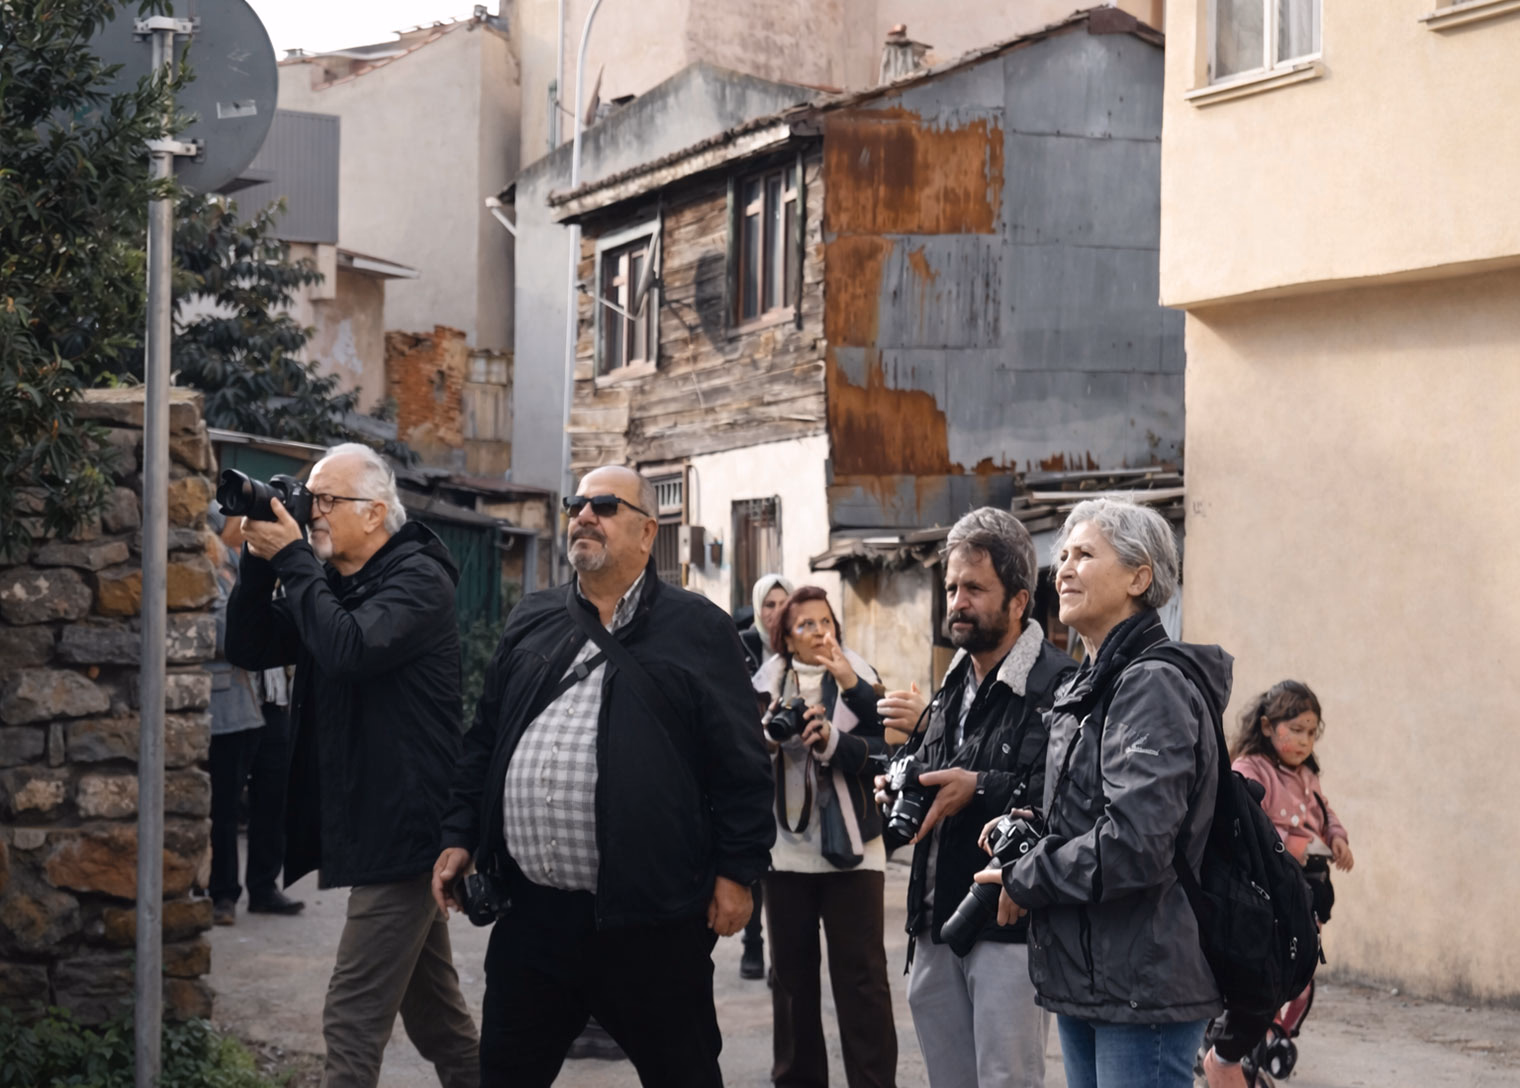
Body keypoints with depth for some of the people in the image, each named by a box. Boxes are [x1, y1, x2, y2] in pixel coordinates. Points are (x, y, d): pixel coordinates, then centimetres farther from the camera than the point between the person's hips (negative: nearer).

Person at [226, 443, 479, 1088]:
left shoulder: (418, 578, -11)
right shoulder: (330, 582, 14)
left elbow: (350, 649, -27)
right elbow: (248, 648, 11)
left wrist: (292, 560, -19)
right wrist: (260, 562, -2)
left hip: (401, 833, -9)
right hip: (372, 830, 9)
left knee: (354, 1020, -11)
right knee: (433, 1008, 17)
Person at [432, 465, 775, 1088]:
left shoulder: (695, 629, 0)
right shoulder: (531, 622, 15)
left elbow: (740, 763, -3)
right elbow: (483, 742, 19)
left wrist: (736, 872, -7)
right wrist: (460, 838, 11)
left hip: (648, 918, -4)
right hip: (529, 911, 5)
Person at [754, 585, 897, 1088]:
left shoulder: (859, 682, 2)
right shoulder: (766, 685, 7)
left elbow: (881, 755, -7)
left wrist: (831, 741, -20)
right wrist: (766, 739, -16)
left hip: (849, 849, -2)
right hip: (786, 849, 3)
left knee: (862, 976, -5)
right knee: (790, 972, 10)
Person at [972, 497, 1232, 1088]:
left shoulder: (1153, 685, -14)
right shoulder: (1087, 687, 16)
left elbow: (1136, 844, -23)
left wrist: (1025, 881, -11)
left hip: (1143, 988, -10)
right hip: (1083, 975, 10)